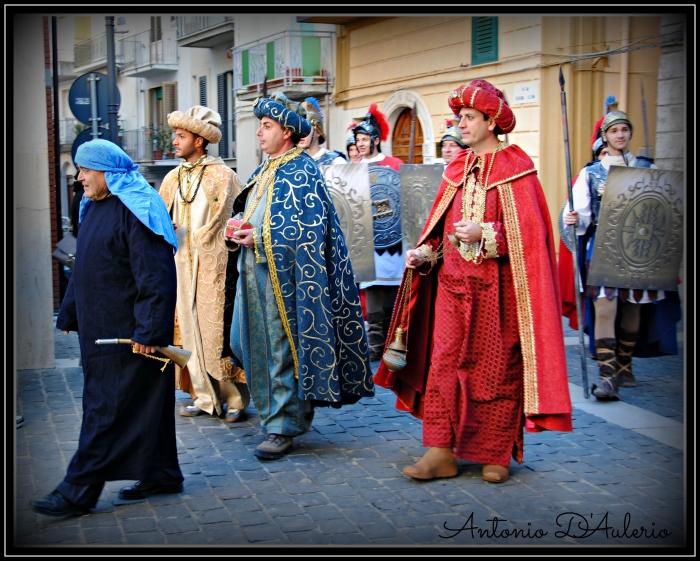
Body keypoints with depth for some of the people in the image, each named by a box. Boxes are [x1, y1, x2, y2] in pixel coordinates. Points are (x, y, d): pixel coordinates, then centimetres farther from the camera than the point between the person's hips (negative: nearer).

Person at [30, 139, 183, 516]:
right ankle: (161, 475, 23)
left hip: (126, 330, -9)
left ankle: (78, 493, -1)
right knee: (143, 403, 14)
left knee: (109, 408, -5)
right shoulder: (94, 208, 14)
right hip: (100, 327, 9)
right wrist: (69, 314, 22)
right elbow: (83, 269, 22)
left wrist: (148, 329, -24)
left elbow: (154, 277, -21)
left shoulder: (135, 210, -16)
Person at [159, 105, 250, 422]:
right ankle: (206, 398, 14)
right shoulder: (173, 179, 13)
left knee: (218, 328, -5)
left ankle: (235, 399, 4)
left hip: (213, 264, -6)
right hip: (183, 264, 6)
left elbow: (229, 219, -7)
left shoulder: (221, 176, -6)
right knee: (191, 329, 6)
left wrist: (197, 238, -5)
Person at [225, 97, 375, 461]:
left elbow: (310, 227, -16)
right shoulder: (263, 171, 18)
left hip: (282, 274, -8)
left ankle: (284, 427, 3)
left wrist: (261, 237, -17)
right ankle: (272, 413, 22)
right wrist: (238, 227, -1)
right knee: (258, 345, 9)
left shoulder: (302, 171, -9)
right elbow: (246, 211, 22)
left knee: (282, 350, -4)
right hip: (255, 271, 8)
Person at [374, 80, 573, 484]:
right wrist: (425, 253, 0)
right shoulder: (457, 169, 13)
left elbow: (528, 233, -10)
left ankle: (498, 453, 14)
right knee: (444, 363, 0)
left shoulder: (515, 168, -4)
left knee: (495, 367, 2)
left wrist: (484, 234, -22)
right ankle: (441, 452, 4)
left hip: (496, 285, -5)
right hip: (453, 281, 5)